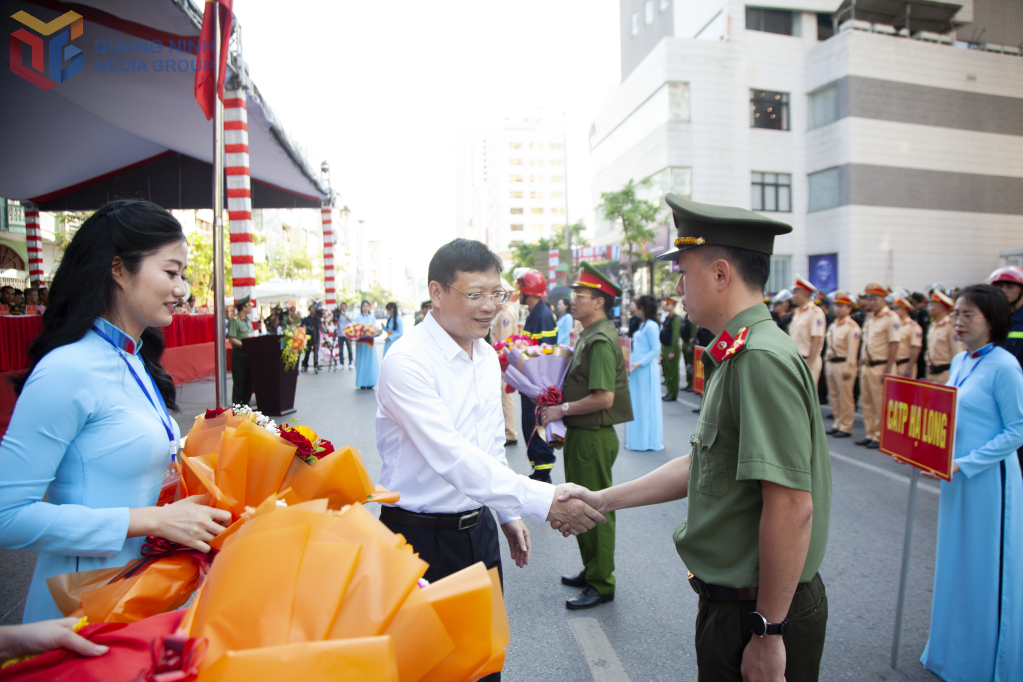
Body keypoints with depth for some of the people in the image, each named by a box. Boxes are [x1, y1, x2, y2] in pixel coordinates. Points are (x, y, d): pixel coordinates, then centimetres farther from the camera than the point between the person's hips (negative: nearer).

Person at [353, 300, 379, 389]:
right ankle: (362, 383, 5)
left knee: (370, 361, -1)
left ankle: (370, 382, 4)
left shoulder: (372, 318, 13)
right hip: (360, 343, -1)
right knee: (361, 362, -1)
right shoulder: (357, 318, 7)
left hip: (370, 343, 1)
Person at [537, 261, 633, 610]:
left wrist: (562, 409, -17)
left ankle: (601, 584, 17)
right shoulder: (588, 335, 11)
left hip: (594, 437, -10)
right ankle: (590, 570, 36)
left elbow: (603, 398, -26)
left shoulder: (601, 341, -20)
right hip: (581, 434, 10)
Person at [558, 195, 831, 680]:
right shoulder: (736, 356, 7)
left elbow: (792, 506, -28)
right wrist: (606, 499, 12)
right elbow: (700, 465, 11)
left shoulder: (763, 358, -24)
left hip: (759, 613, -9)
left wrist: (768, 632, -20)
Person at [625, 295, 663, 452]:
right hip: (638, 369, 9)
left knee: (646, 403, 0)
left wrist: (639, 363, -21)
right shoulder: (643, 324, 13)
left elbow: (656, 349, -18)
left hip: (646, 369, -9)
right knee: (637, 403, 14)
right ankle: (639, 438, 23)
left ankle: (648, 440, 11)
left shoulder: (651, 325, -14)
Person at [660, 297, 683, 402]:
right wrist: (662, 349, 16)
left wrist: (672, 352, -20)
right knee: (666, 371, 14)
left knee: (673, 372, -1)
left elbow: (675, 336, -19)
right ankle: (669, 392, 22)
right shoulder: (667, 318, 14)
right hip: (665, 348, 9)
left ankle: (673, 394, 7)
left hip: (672, 349, -9)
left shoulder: (676, 318, -14)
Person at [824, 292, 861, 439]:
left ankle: (846, 428, 5)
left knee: (845, 397, -2)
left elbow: (852, 350, -14)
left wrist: (848, 369, -18)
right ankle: (837, 424, 21)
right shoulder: (833, 326, 15)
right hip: (831, 364, 8)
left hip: (843, 365, -8)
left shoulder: (852, 327, -9)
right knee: (834, 396, 12)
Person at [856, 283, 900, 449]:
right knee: (867, 402, 12)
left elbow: (894, 345, -15)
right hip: (867, 366, 8)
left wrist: (888, 371, -18)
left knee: (881, 404, -1)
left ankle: (880, 437, 7)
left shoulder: (890, 318, -10)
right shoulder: (869, 318, 14)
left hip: (880, 367, -8)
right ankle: (870, 434, 21)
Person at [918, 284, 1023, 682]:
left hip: (989, 478, -8)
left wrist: (965, 463, -21)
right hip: (956, 475, 8)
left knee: (987, 571, 7)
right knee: (955, 564, 18)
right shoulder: (960, 361, 7)